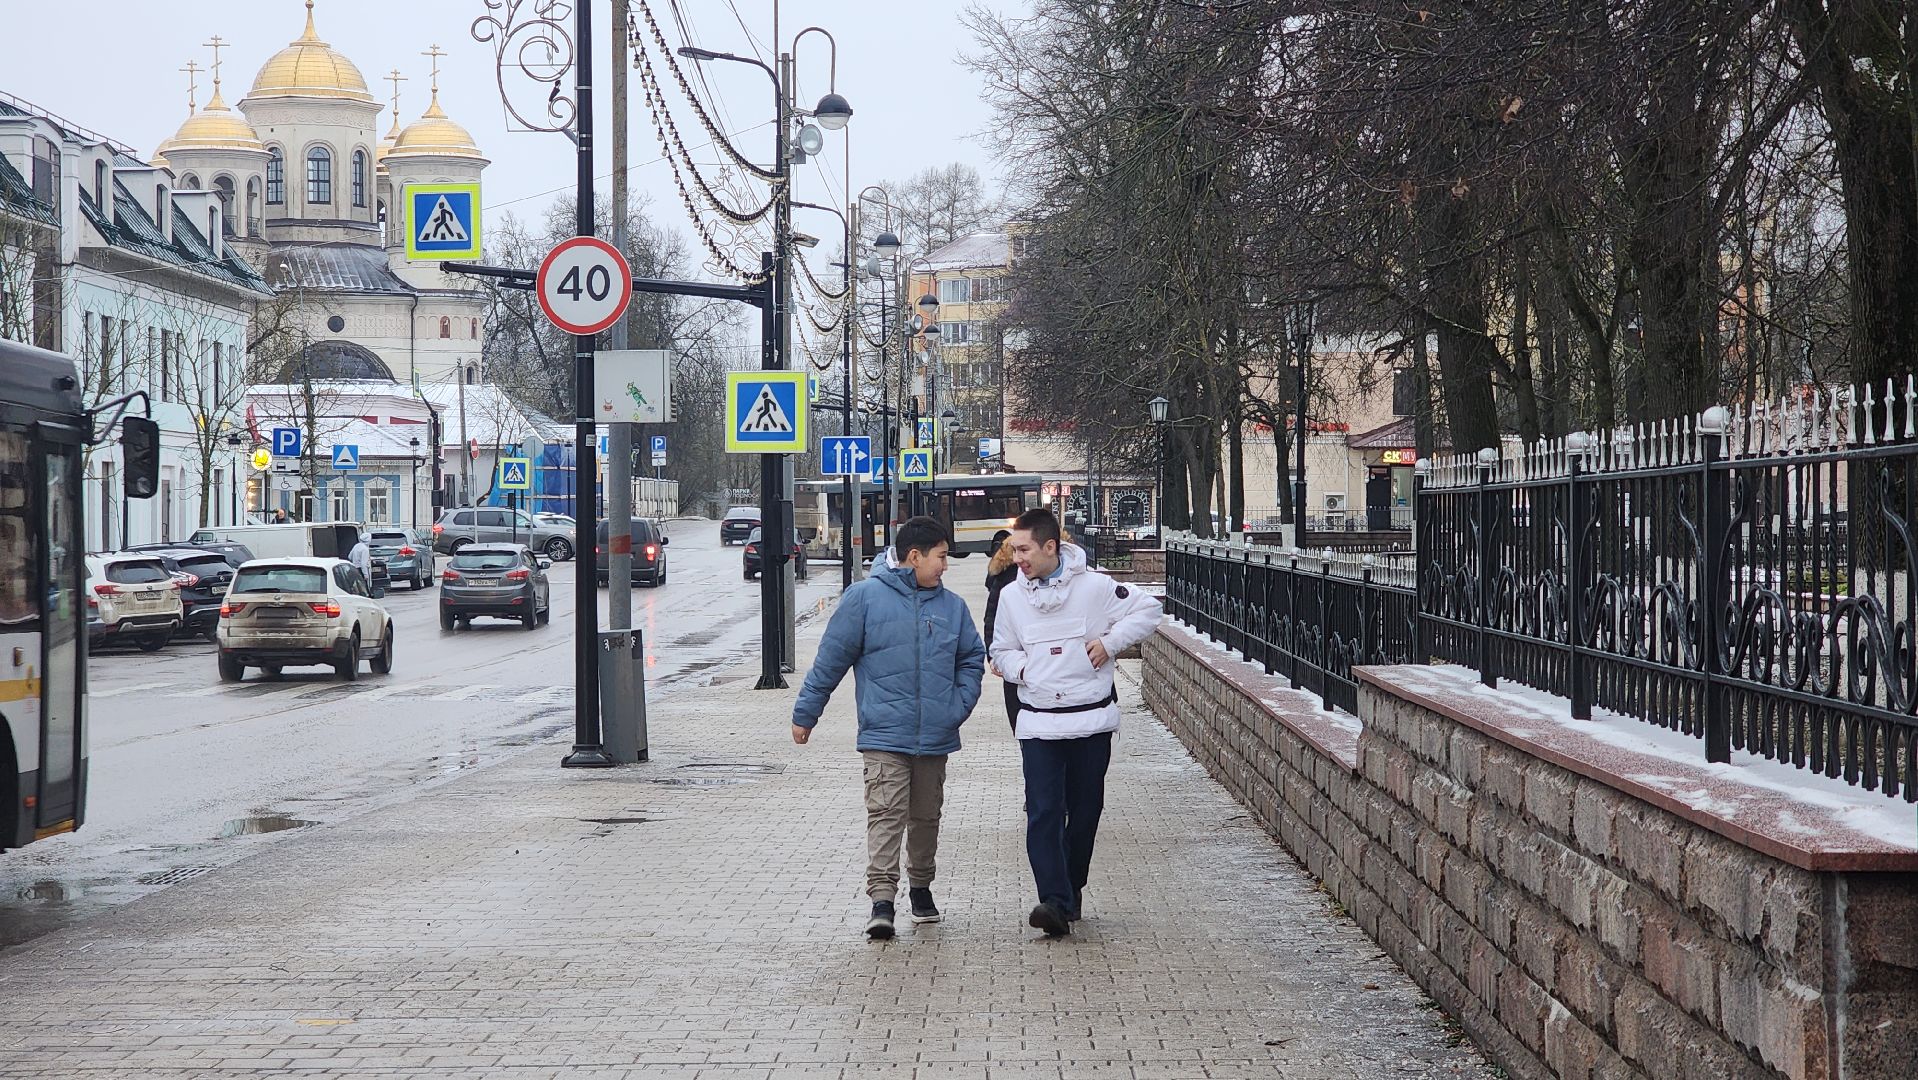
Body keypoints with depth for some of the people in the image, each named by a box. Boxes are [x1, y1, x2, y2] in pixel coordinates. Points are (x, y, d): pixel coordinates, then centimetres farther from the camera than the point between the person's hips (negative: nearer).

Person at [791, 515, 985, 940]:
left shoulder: (952, 606, 9)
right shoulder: (866, 597, -4)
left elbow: (972, 659, 19)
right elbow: (831, 658, -1)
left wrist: (960, 705, 3)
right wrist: (805, 713, 1)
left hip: (935, 737, 5)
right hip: (885, 734, -5)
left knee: (926, 816, 15)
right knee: (885, 814, -14)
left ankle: (921, 886, 31)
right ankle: (881, 898, -18)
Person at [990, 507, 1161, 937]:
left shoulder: (1095, 586, -5)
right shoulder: (1012, 596, 5)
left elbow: (1146, 611, 5)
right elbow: (1003, 652, 16)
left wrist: (1109, 643, -6)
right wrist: (1021, 668, -5)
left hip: (1091, 720, -1)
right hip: (1038, 724, 1)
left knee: (1085, 811, 8)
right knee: (1044, 813, -12)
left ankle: (1071, 889, 26)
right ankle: (1056, 901, -17)